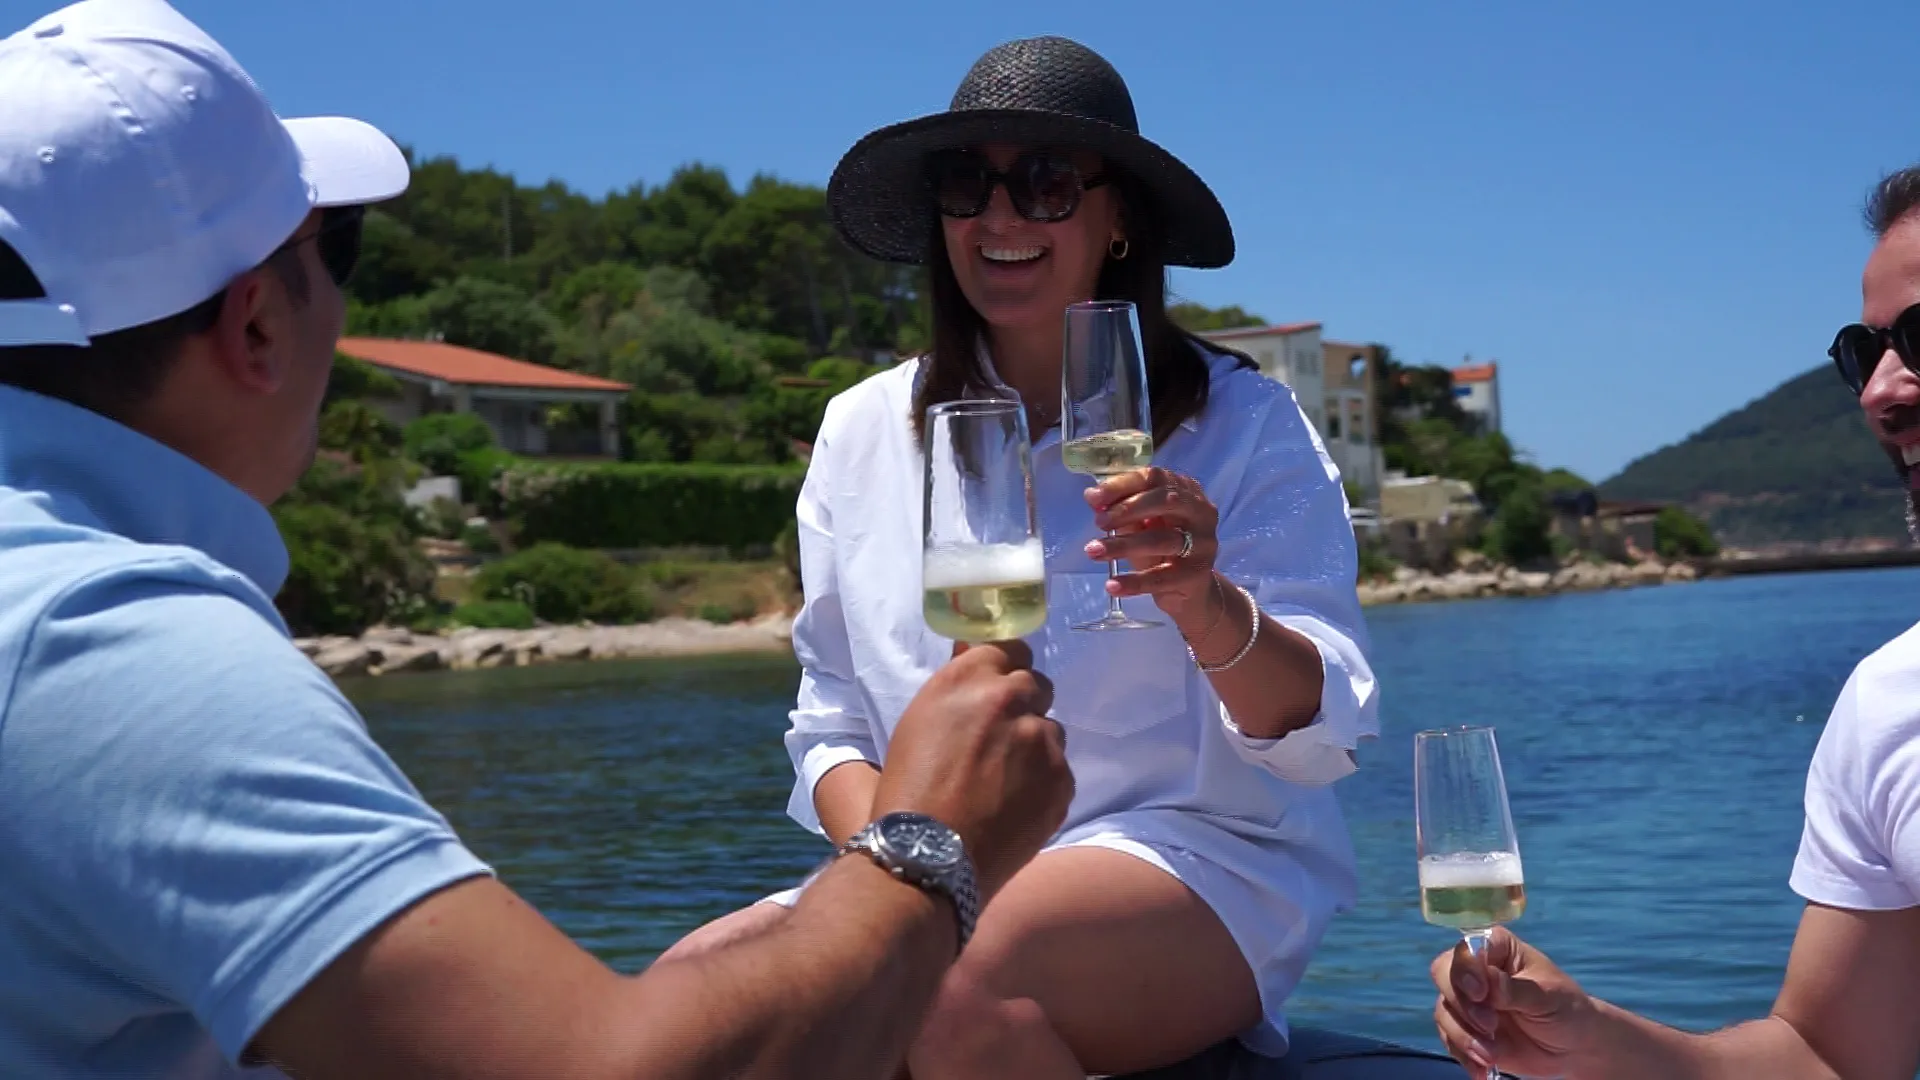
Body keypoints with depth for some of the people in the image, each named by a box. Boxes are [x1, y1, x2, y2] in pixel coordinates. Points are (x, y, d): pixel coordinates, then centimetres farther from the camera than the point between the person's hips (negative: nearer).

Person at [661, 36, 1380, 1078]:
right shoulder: (863, 430, 9)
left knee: (948, 981, -34)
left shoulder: (1240, 420, 0)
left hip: (1198, 862, -2)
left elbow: (1321, 735, -8)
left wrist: (1206, 606, -30)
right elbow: (832, 723, 13)